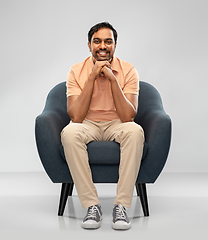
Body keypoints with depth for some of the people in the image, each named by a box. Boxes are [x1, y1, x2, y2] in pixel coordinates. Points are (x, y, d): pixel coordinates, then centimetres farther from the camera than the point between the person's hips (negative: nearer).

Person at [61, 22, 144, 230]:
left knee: (135, 131, -35)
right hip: (87, 125, 0)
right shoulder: (77, 71, -5)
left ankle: (122, 205, -29)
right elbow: (75, 117, -16)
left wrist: (112, 79, -22)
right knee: (69, 132, -35)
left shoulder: (128, 71, -6)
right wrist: (92, 77, -20)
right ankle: (91, 205, -27)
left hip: (116, 125, 0)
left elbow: (128, 117, -16)